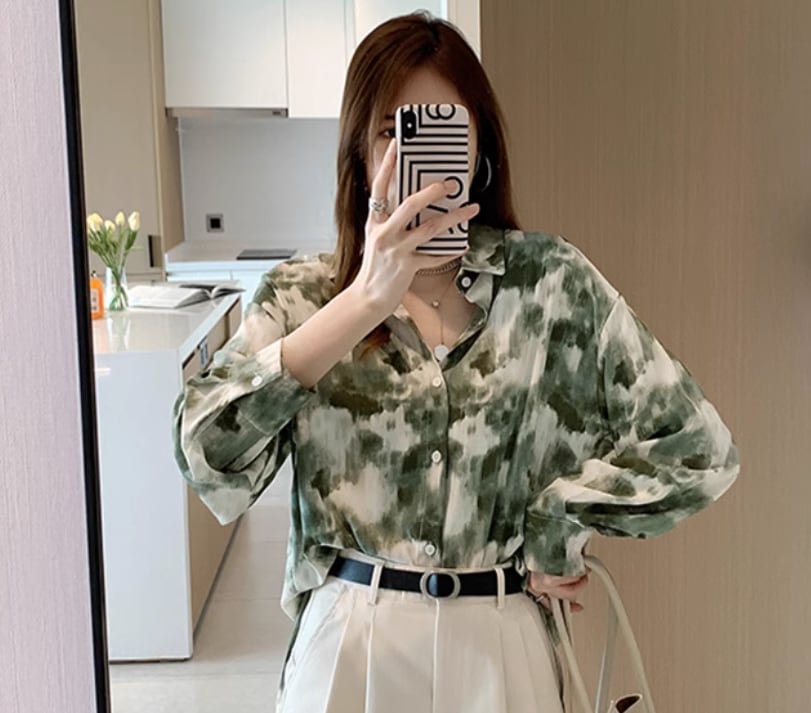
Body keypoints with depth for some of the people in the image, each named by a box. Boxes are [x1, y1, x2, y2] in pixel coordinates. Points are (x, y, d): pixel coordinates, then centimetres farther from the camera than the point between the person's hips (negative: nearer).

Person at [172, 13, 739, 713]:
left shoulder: (551, 280, -5)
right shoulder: (304, 294, -4)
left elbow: (697, 448, -4)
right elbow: (206, 452, -21)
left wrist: (555, 520, -4)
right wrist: (368, 299, -28)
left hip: (499, 646, 0)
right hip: (352, 645, 0)